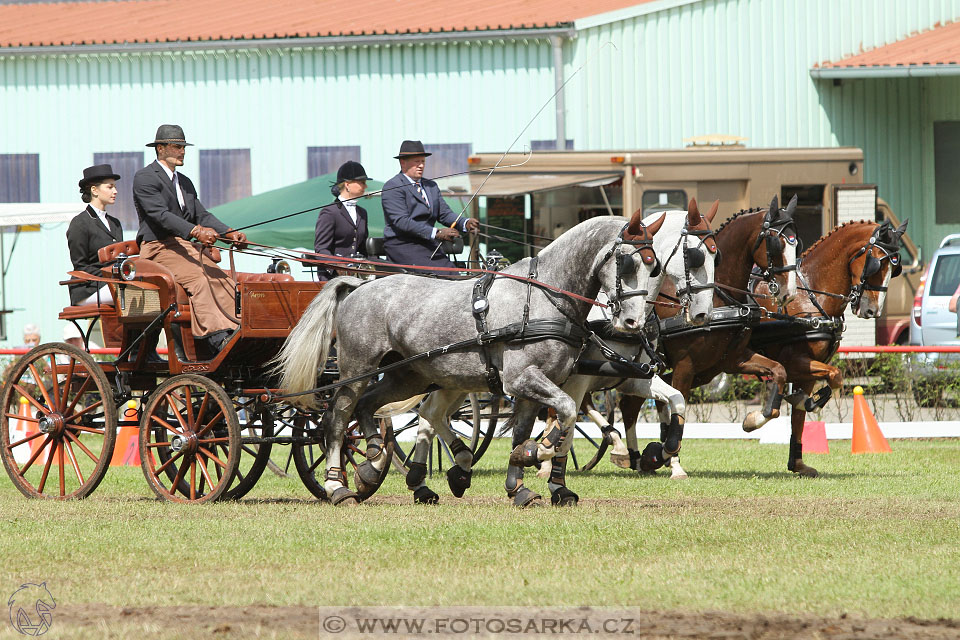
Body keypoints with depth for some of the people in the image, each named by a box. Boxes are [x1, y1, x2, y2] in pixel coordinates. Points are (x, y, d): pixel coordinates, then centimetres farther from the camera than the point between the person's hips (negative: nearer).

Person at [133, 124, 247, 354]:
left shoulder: (184, 182, 24)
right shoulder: (145, 178, -4)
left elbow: (201, 215, 17)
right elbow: (160, 215, -18)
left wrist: (229, 233, -2)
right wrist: (196, 232, -31)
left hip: (185, 246, 8)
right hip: (158, 248, -8)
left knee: (223, 280, -16)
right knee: (197, 279, -30)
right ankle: (218, 340, -41)